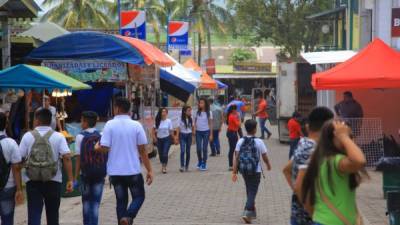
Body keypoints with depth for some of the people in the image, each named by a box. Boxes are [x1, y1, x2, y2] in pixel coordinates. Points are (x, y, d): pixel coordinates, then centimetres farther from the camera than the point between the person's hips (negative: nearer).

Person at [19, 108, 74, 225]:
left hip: (32, 181, 0)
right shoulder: (58, 137, 0)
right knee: (52, 215, 14)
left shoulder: (28, 136, 0)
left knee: (34, 215, -1)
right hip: (53, 181, 1)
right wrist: (70, 180, -9)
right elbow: (67, 158, -9)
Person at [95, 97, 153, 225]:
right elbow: (142, 150, -3)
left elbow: (104, 148, -12)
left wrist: (97, 147, 12)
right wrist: (149, 170, 2)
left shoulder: (110, 125, -7)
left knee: (121, 200, 14)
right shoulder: (136, 125, -4)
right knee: (139, 197, 13)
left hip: (115, 171, 1)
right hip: (133, 170, -1)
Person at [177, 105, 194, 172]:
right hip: (182, 135, -3)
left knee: (188, 151, 5)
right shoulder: (181, 119, -5)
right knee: (183, 151, -13)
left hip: (189, 135, 3)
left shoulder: (191, 119, 4)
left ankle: (187, 166, 14)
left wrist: (193, 136, 8)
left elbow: (192, 127, 11)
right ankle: (182, 166, -13)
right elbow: (178, 128, -3)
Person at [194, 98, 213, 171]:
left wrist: (211, 134, -3)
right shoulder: (197, 112, 4)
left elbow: (210, 124, 0)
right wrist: (194, 129, -3)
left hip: (206, 132, -2)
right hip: (198, 132, 2)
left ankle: (204, 164, 11)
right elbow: (195, 122, 11)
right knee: (198, 148, 1)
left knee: (205, 148, 0)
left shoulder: (209, 113, -2)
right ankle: (200, 161, 24)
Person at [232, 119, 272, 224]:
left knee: (249, 190, 21)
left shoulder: (240, 141, -3)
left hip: (244, 170, 4)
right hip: (255, 171, -4)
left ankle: (252, 211, 33)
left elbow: (236, 158, -6)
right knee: (252, 192, 1)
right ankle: (247, 212, -15)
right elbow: (265, 157, -4)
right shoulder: (259, 142, -11)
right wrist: (268, 165, 16)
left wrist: (234, 172, -5)